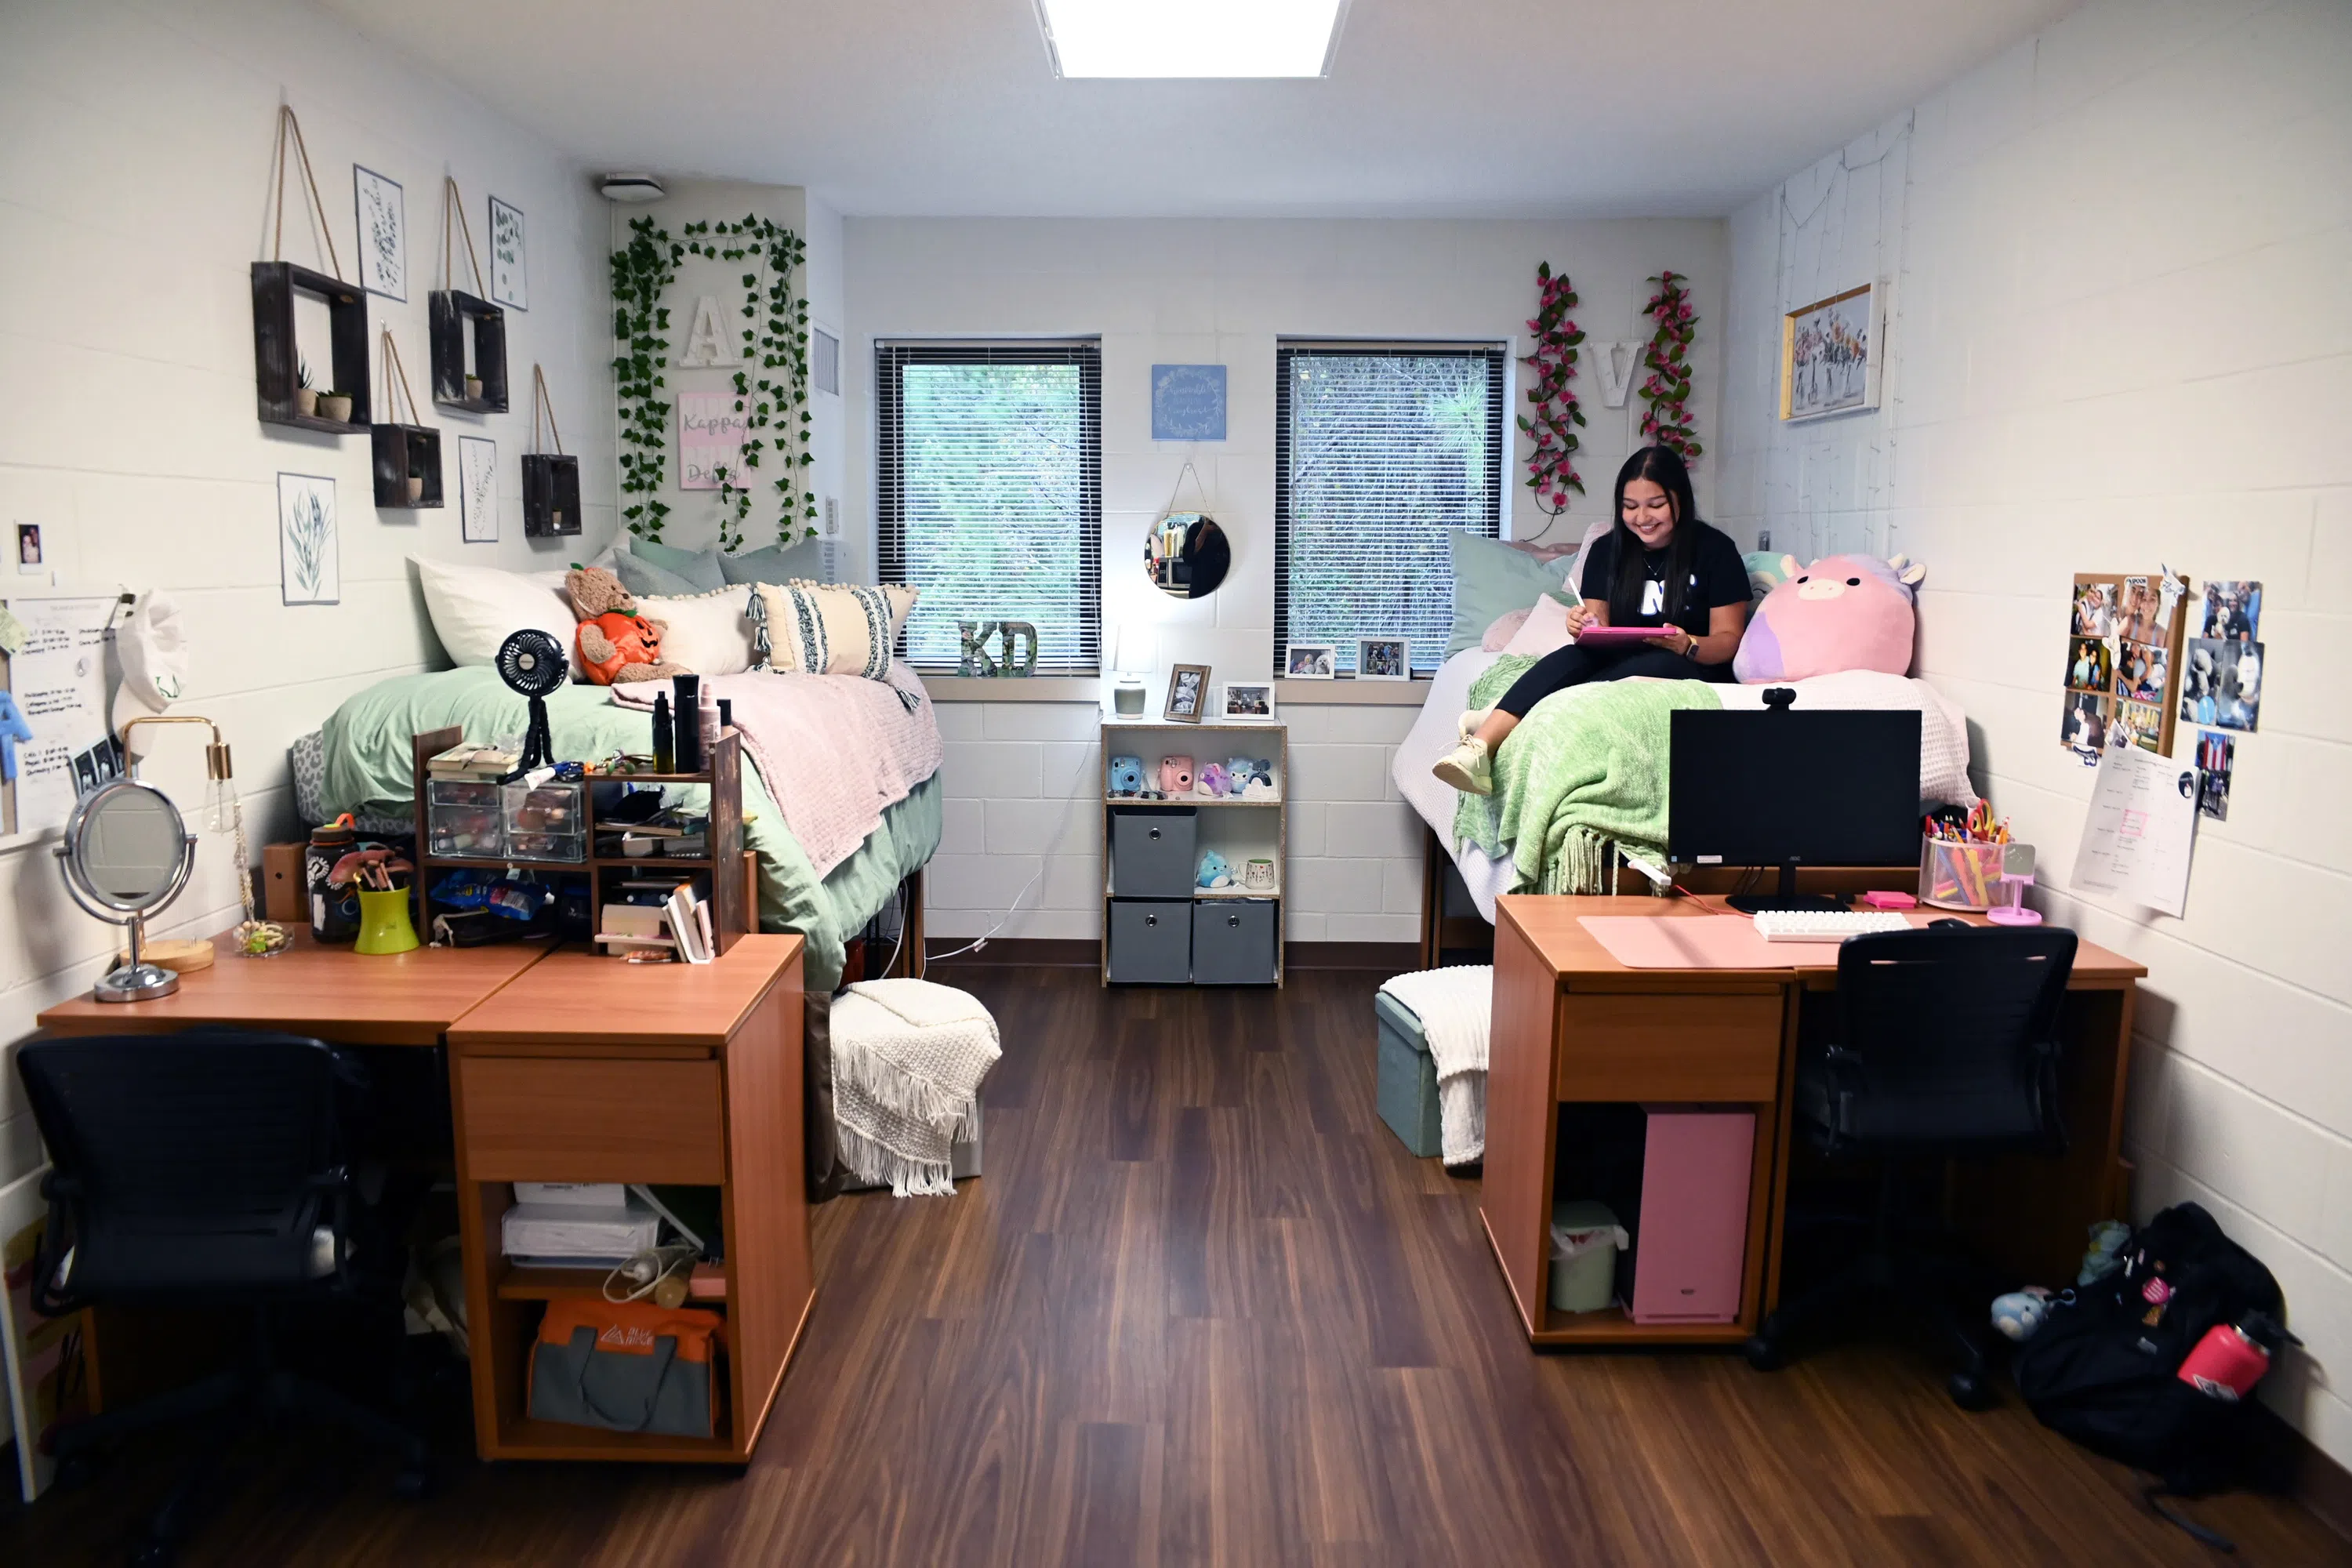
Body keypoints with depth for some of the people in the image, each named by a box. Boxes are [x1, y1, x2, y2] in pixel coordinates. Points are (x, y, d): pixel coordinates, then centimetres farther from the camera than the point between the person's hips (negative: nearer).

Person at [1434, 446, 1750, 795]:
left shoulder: (1715, 549, -4)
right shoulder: (1607, 550, 6)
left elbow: (1728, 639, -5)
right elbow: (1598, 627, 3)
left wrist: (1687, 645, -28)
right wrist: (1584, 627, -23)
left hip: (1697, 668, -3)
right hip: (1622, 661, 3)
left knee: (1656, 664, -37)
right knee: (1574, 655, -30)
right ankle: (1479, 747, -52)